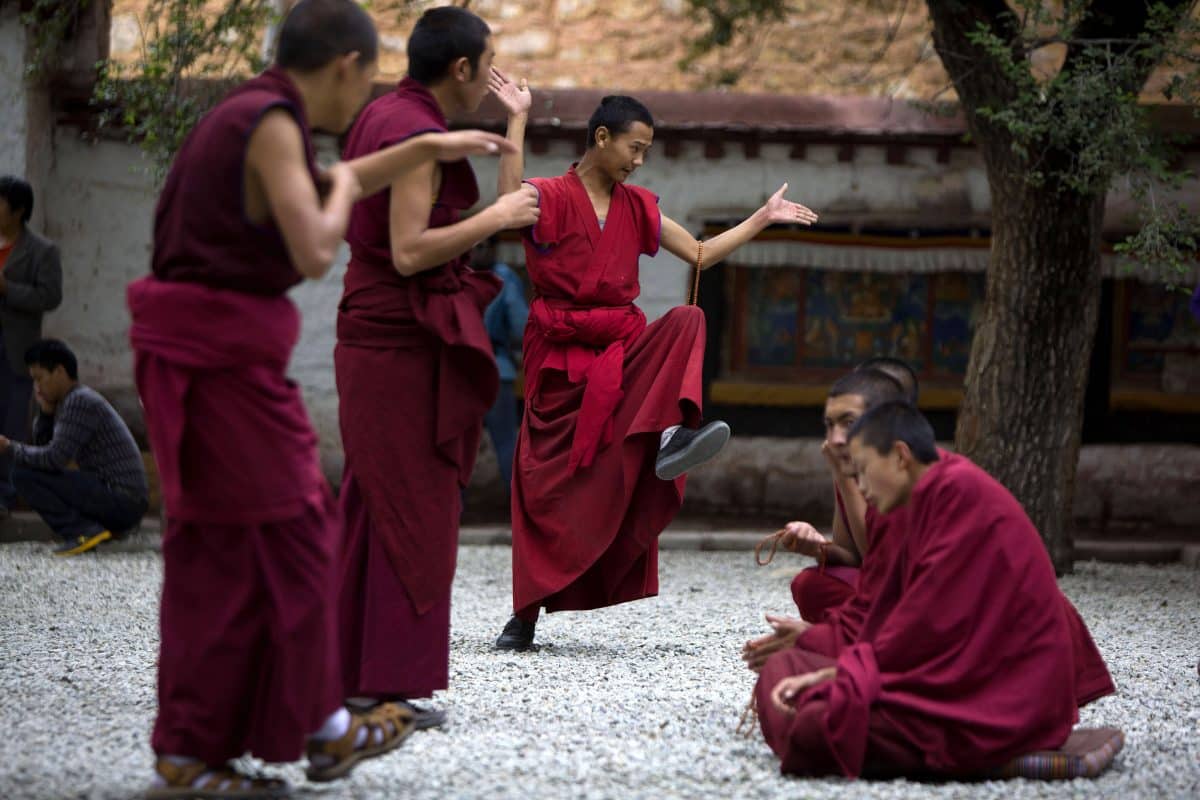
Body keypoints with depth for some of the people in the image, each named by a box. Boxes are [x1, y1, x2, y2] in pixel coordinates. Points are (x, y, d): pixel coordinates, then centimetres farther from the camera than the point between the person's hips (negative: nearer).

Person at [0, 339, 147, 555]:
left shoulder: (80, 402, -13)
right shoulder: (70, 401, 17)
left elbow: (54, 458, -19)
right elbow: (42, 445, 20)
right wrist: (45, 411, 5)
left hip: (119, 500, -10)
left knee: (24, 474, -11)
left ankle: (83, 531, -14)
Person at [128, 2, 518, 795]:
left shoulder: (248, 118, 16)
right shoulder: (272, 123, -14)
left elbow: (317, 193, 35)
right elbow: (314, 250, -21)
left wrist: (429, 149, 40)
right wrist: (344, 190, -1)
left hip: (191, 351, 10)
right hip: (226, 353, -10)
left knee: (215, 551, 11)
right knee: (283, 538, 2)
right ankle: (318, 728, 14)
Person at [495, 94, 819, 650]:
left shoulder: (637, 208, 14)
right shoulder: (549, 197, -3)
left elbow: (701, 254, 21)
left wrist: (762, 218, 19)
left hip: (623, 349, 4)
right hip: (561, 354, -4)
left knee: (688, 322, -26)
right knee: (546, 486, -5)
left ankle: (672, 437, -47)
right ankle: (525, 614, 7)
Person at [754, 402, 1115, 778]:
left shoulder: (961, 491, -13)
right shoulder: (931, 501, 17)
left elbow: (933, 621, -16)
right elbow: (894, 614, 13)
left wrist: (853, 673, -7)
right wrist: (834, 673, 0)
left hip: (1002, 702, -10)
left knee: (819, 725, -27)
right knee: (784, 667, 8)